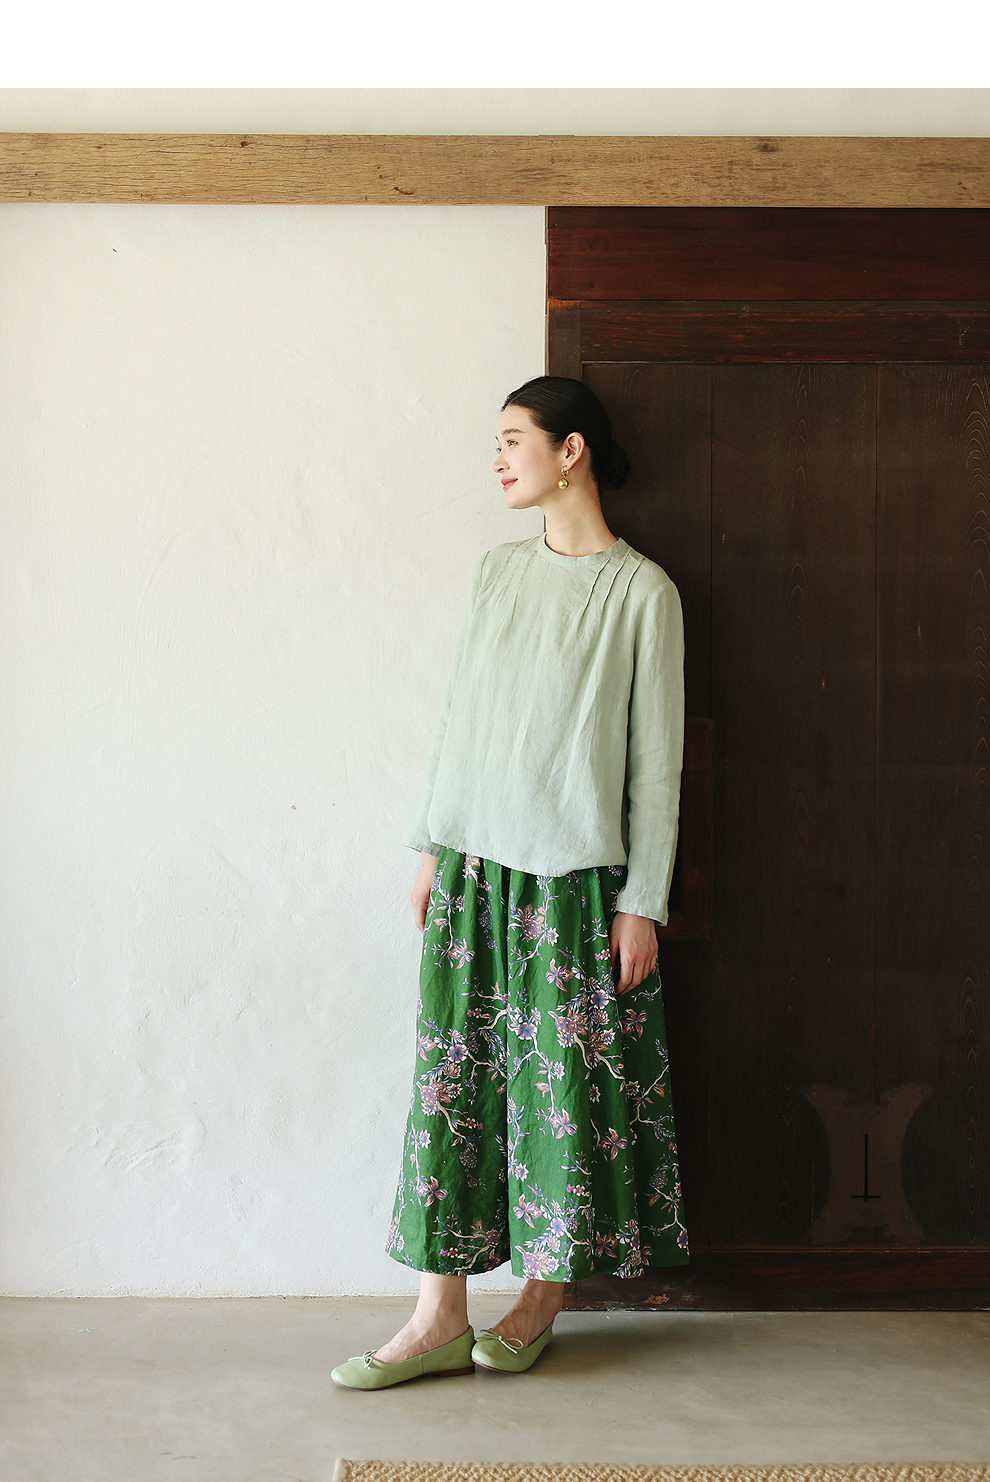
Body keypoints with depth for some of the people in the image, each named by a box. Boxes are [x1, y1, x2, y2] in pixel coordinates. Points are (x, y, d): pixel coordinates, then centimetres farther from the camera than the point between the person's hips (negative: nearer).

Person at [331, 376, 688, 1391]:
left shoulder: (641, 592, -4)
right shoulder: (496, 574, 11)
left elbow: (656, 757, -5)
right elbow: (457, 716, 14)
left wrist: (644, 901, -7)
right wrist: (430, 846, 10)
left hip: (576, 876, -4)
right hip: (473, 865, 5)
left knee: (568, 1081, 4)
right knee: (451, 1075, 4)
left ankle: (542, 1295, 22)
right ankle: (440, 1316, 12)